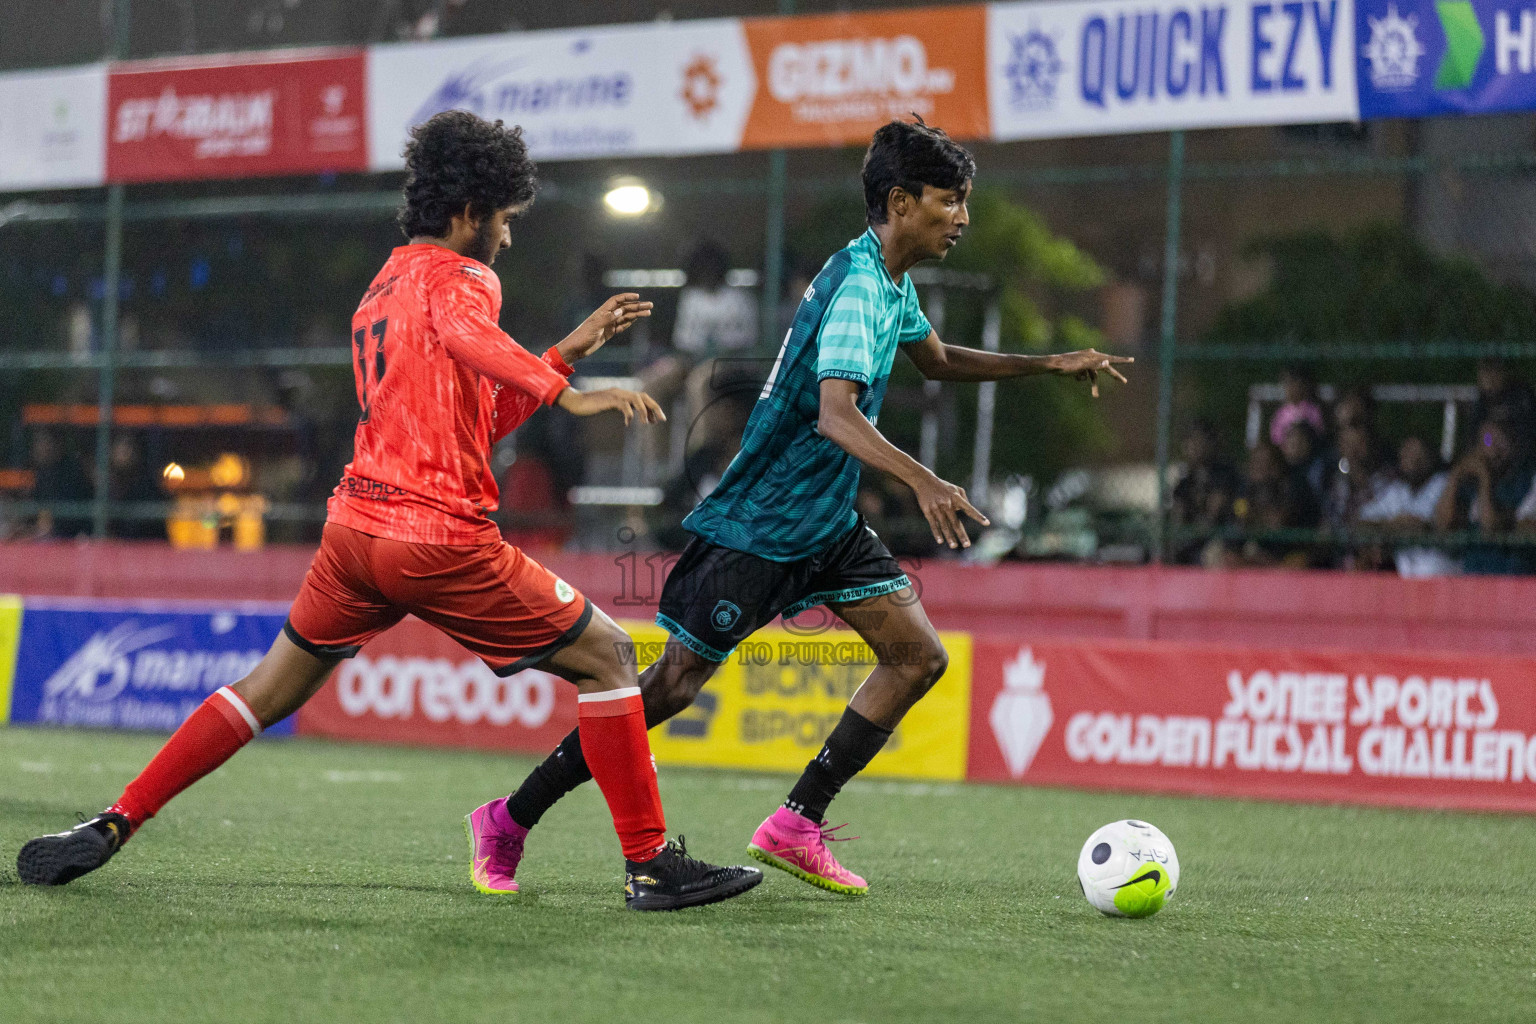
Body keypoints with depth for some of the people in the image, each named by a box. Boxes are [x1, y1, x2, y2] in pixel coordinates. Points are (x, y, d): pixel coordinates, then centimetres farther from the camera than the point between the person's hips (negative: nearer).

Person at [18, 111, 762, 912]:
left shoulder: (380, 290, 22)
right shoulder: (454, 277, -5)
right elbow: (462, 332, -32)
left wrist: (568, 350, 26)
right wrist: (566, 393, -39)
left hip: (357, 527, 8)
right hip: (442, 538, -8)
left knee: (269, 690, 18)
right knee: (606, 657, 3)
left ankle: (113, 825, 12)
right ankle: (650, 866, -1)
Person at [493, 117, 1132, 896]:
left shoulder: (892, 285, 9)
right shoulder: (856, 285, -22)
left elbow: (936, 361, 31)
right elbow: (834, 414, -37)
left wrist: (1047, 365, 24)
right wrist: (924, 482, -49)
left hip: (826, 525, 10)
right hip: (756, 528, -10)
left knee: (918, 657, 0)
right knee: (675, 682, -6)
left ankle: (795, 829, 3)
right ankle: (513, 820, 5)